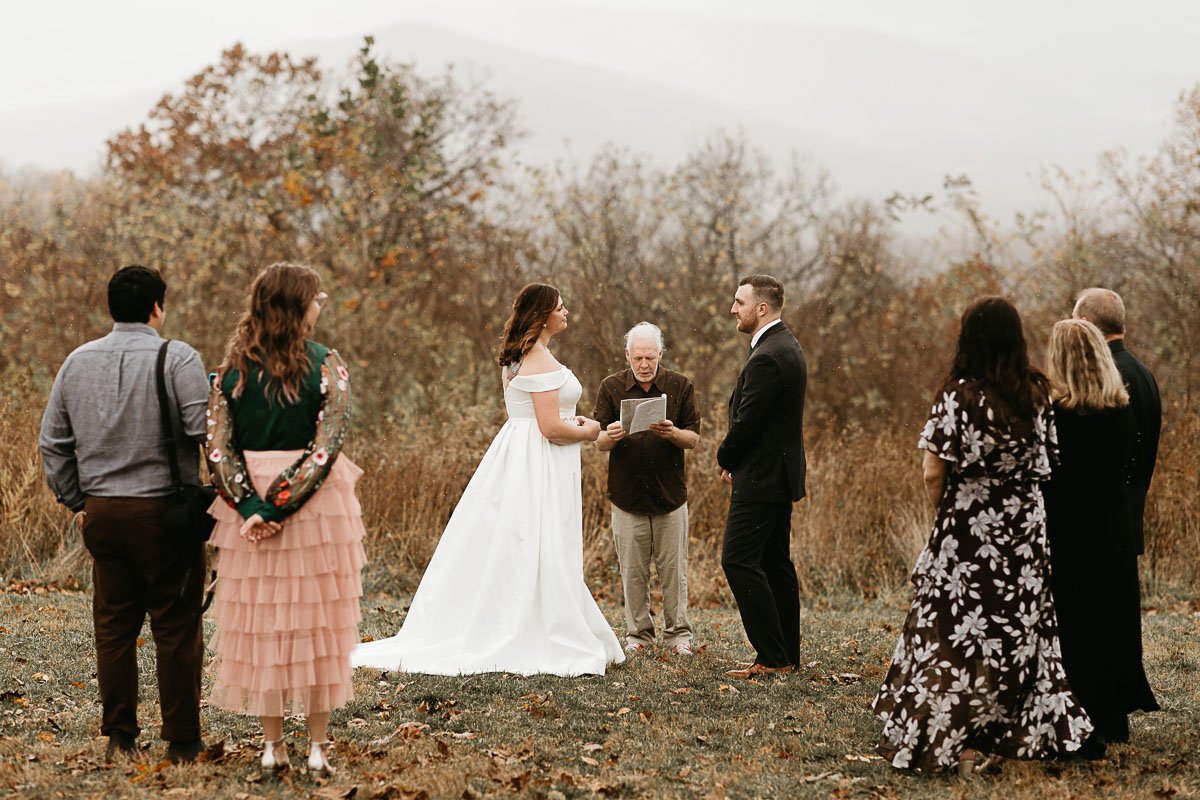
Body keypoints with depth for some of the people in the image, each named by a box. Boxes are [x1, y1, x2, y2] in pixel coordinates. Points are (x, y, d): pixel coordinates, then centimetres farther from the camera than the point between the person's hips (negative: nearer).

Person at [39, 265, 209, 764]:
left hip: (102, 512, 5)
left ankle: (120, 737, 13)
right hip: (164, 511, -5)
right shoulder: (176, 358, -8)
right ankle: (181, 741, 4)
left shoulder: (78, 362, 9)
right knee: (175, 628, 1)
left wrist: (76, 500, 20)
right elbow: (206, 432, -17)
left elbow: (53, 442, 14)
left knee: (113, 626, 11)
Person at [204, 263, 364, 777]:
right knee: (317, 623, 7)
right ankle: (317, 747, 12)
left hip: (248, 506, 2)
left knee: (259, 622, 10)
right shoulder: (326, 365, -8)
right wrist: (281, 505, -15)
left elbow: (217, 447, -6)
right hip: (317, 505, -2)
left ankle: (272, 746, 15)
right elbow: (326, 447, -16)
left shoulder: (233, 367, 1)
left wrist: (251, 506, -10)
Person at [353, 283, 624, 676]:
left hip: (516, 452, 10)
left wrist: (572, 422, 14)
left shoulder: (516, 357, 14)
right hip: (539, 466, -10)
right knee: (540, 553, -5)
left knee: (500, 551, 12)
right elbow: (551, 428, -22)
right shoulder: (542, 361, -17)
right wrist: (587, 433, -5)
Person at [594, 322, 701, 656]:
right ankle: (638, 632, 15)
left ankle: (678, 632, 13)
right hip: (627, 496, 0)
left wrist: (672, 433, -21)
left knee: (674, 568, 3)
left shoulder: (680, 386, 1)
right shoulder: (611, 387, 2)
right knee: (632, 571, 4)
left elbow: (694, 438, 1)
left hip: (670, 495, 0)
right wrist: (611, 436, -22)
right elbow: (599, 442, 2)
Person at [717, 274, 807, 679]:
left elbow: (747, 421, -21)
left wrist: (726, 458, -2)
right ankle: (787, 654, 17)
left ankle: (771, 656, -9)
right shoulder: (787, 346, 13)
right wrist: (734, 459, 8)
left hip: (761, 476, -11)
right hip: (781, 474, 11)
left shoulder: (767, 357, -21)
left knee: (739, 559, -9)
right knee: (775, 562, 13)